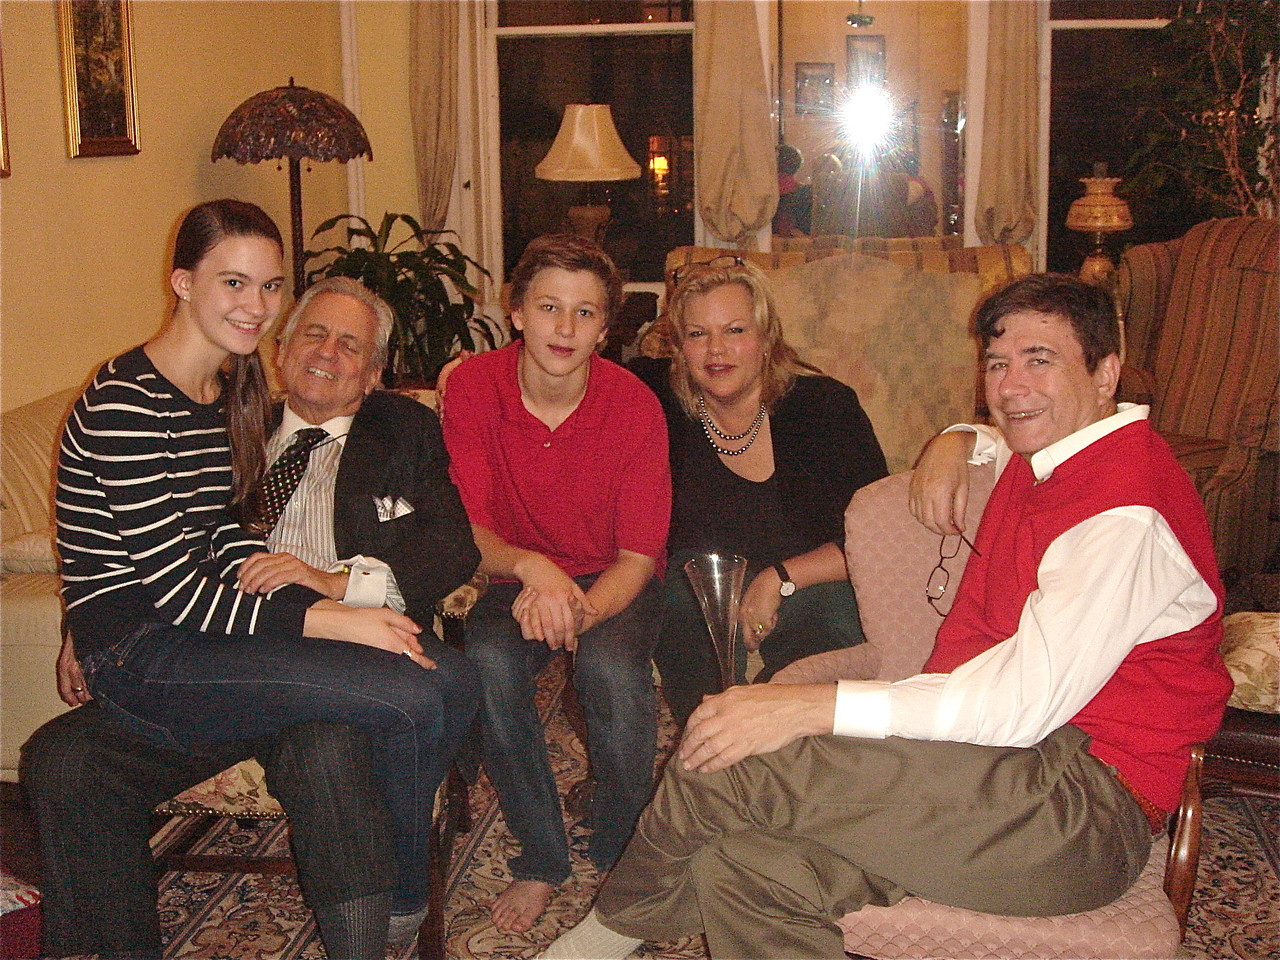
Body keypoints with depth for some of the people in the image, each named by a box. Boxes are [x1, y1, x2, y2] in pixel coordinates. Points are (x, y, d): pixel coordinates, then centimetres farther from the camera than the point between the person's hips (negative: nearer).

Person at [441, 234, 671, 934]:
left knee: (611, 667, -33)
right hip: (519, 573, 1)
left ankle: (621, 860, -5)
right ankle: (541, 857, -9)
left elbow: (639, 555, -14)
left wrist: (581, 610, -35)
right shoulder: (473, 386, -13)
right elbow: (471, 529, -12)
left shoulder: (635, 406, -17)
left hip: (613, 581, -1)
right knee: (489, 659, -31)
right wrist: (529, 566, -35)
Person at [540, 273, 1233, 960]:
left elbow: (1025, 703, -25)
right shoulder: (1039, 462, 16)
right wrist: (952, 442, 19)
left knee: (734, 766, -21)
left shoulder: (1125, 513, -16)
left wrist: (816, 706, -27)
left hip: (1084, 807, -10)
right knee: (742, 871, -14)